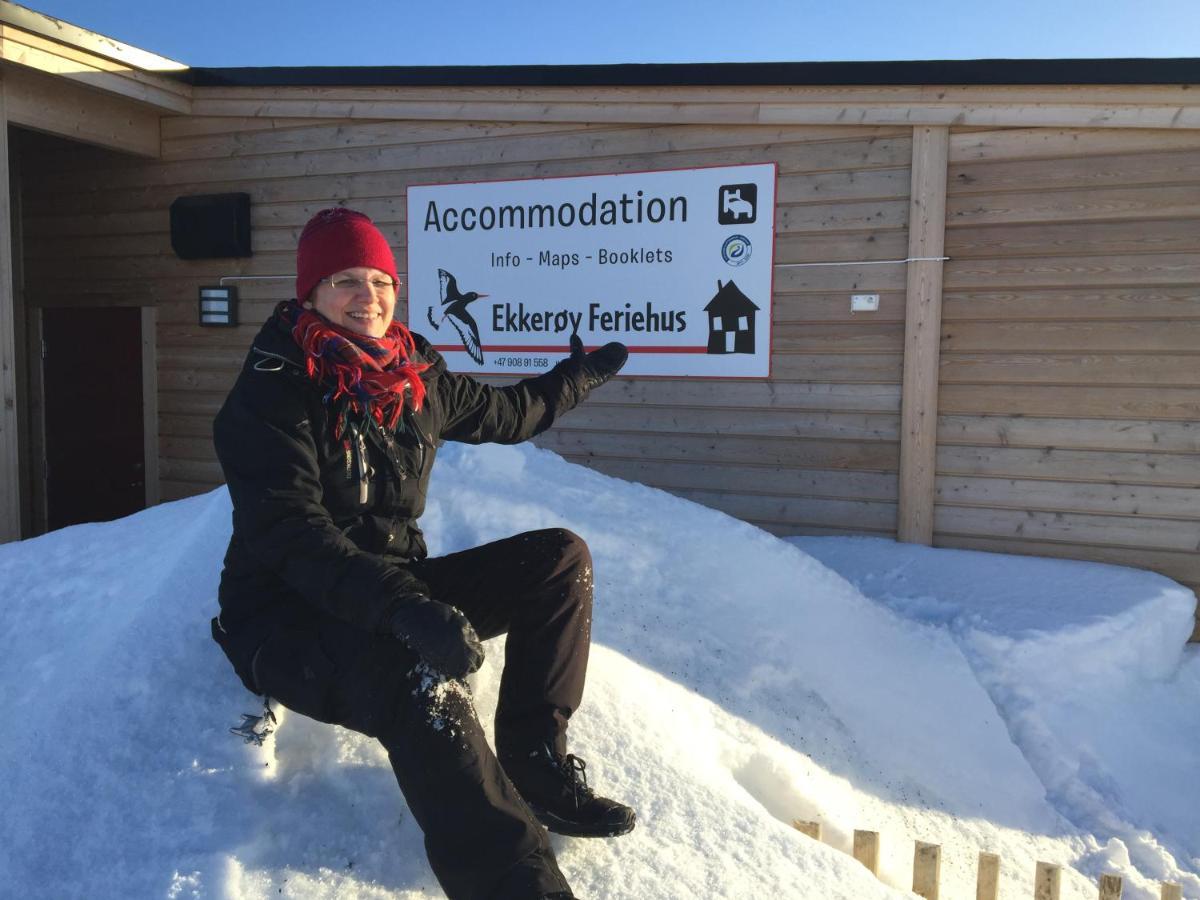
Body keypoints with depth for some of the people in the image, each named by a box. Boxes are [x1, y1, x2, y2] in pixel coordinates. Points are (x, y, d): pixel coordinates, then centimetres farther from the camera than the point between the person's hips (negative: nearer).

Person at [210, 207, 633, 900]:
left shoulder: (417, 376, 6)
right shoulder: (274, 390, -14)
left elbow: (502, 414, 25)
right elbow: (293, 536, -26)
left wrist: (581, 374, 35)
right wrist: (403, 607, -41)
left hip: (396, 586, 8)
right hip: (291, 616, -7)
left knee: (561, 557, 0)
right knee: (424, 682, -39)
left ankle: (535, 765, -4)